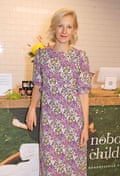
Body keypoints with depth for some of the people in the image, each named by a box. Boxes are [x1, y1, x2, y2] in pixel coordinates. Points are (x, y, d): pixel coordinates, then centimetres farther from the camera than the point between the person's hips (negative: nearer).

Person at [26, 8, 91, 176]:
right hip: (49, 118, 2)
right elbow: (37, 86, 10)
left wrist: (85, 124, -6)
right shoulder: (42, 54, 1)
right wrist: (32, 108, -4)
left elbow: (83, 92, -5)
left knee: (73, 161, 11)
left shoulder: (80, 56, -4)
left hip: (73, 118, -1)